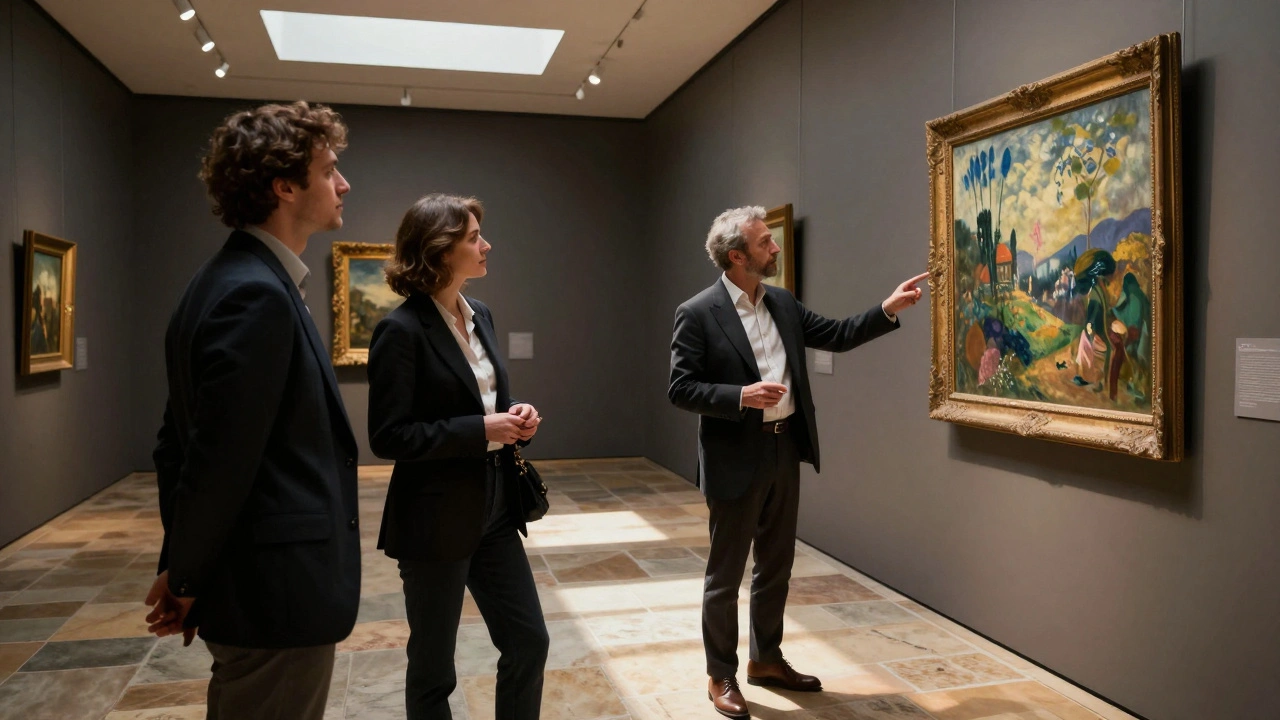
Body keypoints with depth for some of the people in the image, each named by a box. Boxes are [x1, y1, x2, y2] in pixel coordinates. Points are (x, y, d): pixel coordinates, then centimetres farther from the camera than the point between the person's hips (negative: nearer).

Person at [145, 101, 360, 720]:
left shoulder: (240, 281, 9)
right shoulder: (259, 296, -22)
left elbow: (181, 438, 13)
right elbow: (221, 459, -24)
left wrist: (180, 569, 14)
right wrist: (186, 581, -8)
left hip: (260, 586, 10)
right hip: (278, 596, -9)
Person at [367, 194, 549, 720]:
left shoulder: (480, 316, 7)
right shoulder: (402, 329, -16)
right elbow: (388, 437, -18)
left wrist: (513, 418, -3)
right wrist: (481, 430, -22)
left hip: (494, 507, 7)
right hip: (436, 518, -7)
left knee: (529, 640, 12)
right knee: (433, 663, 11)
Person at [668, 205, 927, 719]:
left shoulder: (783, 303, 8)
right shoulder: (698, 313, -13)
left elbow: (837, 335, 11)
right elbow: (680, 389, -14)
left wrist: (888, 308, 0)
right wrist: (741, 396, -25)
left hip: (785, 451, 7)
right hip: (736, 459, -7)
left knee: (776, 566, 18)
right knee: (725, 573, 6)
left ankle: (766, 660, 34)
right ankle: (721, 676, 21)